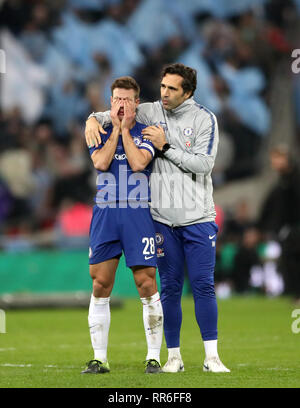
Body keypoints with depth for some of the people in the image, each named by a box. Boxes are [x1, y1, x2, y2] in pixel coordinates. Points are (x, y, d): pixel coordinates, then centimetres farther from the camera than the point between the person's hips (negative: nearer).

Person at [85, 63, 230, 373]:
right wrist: (94, 119, -6)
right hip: (162, 217, 2)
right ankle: (173, 356, 11)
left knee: (203, 286, -3)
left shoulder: (204, 118, -2)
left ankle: (212, 357, 1)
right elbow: (117, 113, 16)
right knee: (169, 287, 3)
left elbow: (203, 164, -10)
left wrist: (166, 147, -13)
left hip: (197, 218, -2)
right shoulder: (150, 113, 6)